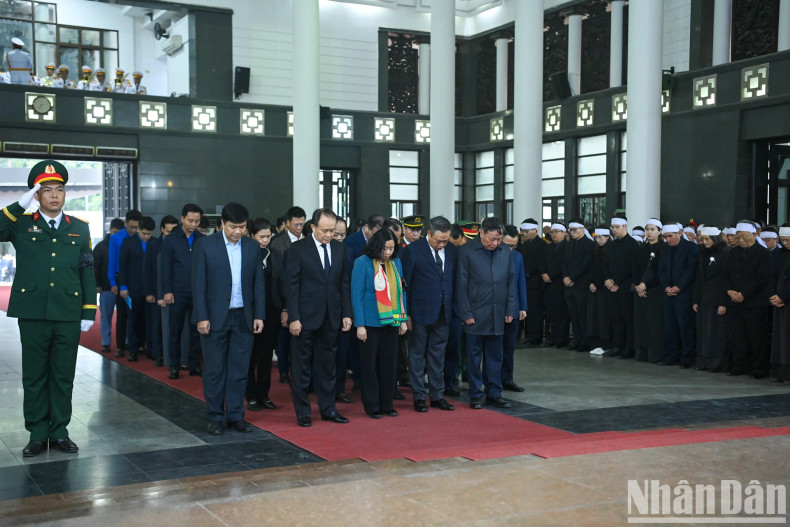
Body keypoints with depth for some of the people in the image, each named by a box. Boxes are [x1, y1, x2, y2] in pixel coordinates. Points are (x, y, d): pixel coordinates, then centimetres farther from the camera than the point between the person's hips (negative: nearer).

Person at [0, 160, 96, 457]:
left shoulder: (79, 228, 9)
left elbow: (87, 272, 8)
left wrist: (89, 312, 3)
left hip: (69, 315, 1)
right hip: (33, 314, -1)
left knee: (64, 376, 8)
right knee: (34, 376, 7)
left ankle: (60, 432, 19)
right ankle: (37, 434, 17)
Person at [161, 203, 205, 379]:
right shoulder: (171, 240, 3)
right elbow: (165, 268, 2)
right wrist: (167, 291, -5)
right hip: (178, 292, -1)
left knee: (196, 331, 5)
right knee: (175, 331, 5)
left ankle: (195, 365, 15)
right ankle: (174, 366, 13)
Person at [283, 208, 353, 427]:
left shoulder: (340, 249, 7)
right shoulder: (298, 249, -7)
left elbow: (344, 283, 10)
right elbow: (291, 285, -8)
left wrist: (346, 314, 5)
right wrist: (294, 317, -13)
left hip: (331, 317, 4)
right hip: (305, 318, -4)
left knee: (327, 365, 12)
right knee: (301, 365, 4)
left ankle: (327, 408, 21)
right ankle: (302, 411, 14)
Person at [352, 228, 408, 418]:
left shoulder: (396, 263, 6)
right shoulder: (362, 263, -8)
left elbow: (400, 292, 12)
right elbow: (357, 294, -8)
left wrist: (403, 319, 8)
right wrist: (360, 325, -12)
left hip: (391, 322, 4)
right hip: (370, 322, -4)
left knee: (389, 364, 9)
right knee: (369, 365, 3)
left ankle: (387, 404, 20)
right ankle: (371, 406, 13)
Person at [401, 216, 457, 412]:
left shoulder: (452, 250, 4)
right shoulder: (413, 250, -9)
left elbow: (454, 279, 10)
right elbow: (404, 284, -6)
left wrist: (455, 309, 4)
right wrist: (405, 314, -8)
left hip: (443, 314, 4)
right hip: (420, 313, -4)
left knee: (438, 355, 12)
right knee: (417, 355, 6)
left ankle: (437, 396, 21)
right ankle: (419, 397, 15)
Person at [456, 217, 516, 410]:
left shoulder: (506, 252, 6)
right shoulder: (467, 252, -6)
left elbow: (511, 283, 12)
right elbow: (461, 285, -6)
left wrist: (510, 310, 6)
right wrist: (466, 313, -9)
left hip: (497, 315, 4)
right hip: (475, 314, -4)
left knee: (495, 357, 11)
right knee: (474, 356, 4)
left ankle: (494, 394, 20)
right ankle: (475, 395, 13)